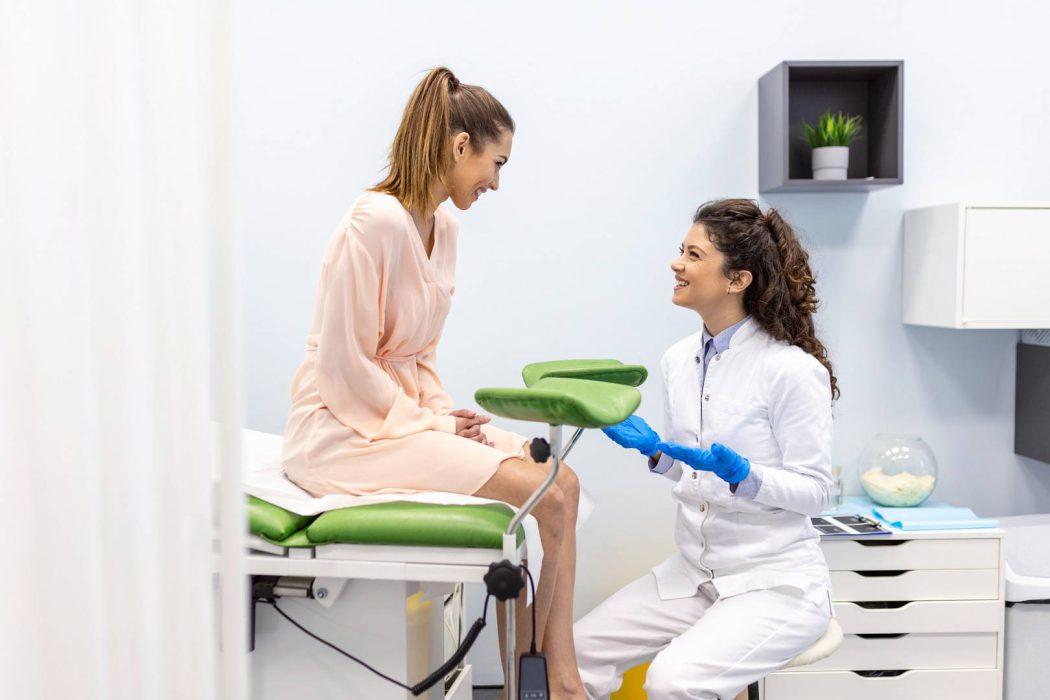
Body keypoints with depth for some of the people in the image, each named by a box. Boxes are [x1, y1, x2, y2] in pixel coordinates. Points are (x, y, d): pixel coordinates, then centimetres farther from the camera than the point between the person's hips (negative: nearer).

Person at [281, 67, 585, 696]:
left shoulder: (444, 225, 9)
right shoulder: (376, 222, -19)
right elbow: (343, 368, -19)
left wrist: (444, 414, 0)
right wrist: (432, 425, -12)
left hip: (412, 411, 9)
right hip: (346, 429, -9)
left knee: (562, 484, -7)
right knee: (543, 495, -18)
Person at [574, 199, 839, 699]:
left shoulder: (792, 370, -16)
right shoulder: (678, 360, 5)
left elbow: (814, 492, -11)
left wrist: (741, 474, -27)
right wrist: (653, 449, -4)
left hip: (775, 584, -6)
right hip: (693, 576, 6)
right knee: (578, 653, -9)